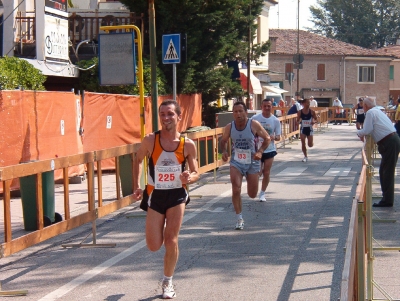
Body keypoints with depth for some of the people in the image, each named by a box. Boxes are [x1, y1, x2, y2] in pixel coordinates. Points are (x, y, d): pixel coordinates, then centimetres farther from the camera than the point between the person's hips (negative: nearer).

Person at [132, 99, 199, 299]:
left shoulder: (188, 145, -10)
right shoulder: (150, 141, -10)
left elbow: (195, 173, -1)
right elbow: (137, 161, 8)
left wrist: (190, 177, -24)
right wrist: (136, 187, 1)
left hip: (177, 195, -1)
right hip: (155, 195, 1)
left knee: (171, 241, -4)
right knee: (154, 246, 2)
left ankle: (168, 282, 18)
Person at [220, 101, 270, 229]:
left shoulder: (254, 125, -14)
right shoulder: (229, 127, -7)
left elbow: (267, 138, -5)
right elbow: (224, 140, 11)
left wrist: (260, 151, -20)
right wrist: (224, 151, -10)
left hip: (252, 162, -1)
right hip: (236, 162, 1)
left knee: (252, 195, 10)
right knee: (236, 190, -17)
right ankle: (239, 219, -2)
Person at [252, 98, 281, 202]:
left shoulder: (275, 121, -3)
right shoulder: (255, 118, -7)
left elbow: (278, 137, 2)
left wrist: (274, 137, -20)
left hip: (270, 150, 1)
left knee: (266, 173, 4)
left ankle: (262, 193, 21)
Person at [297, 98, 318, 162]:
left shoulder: (312, 111, -7)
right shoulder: (300, 112, -5)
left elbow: (316, 120, 1)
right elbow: (298, 121, 5)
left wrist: (314, 121, -22)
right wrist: (299, 122, -19)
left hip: (310, 129, -1)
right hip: (303, 129, 1)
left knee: (310, 145, -2)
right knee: (303, 144, -3)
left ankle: (311, 142, 37)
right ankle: (305, 157, 13)